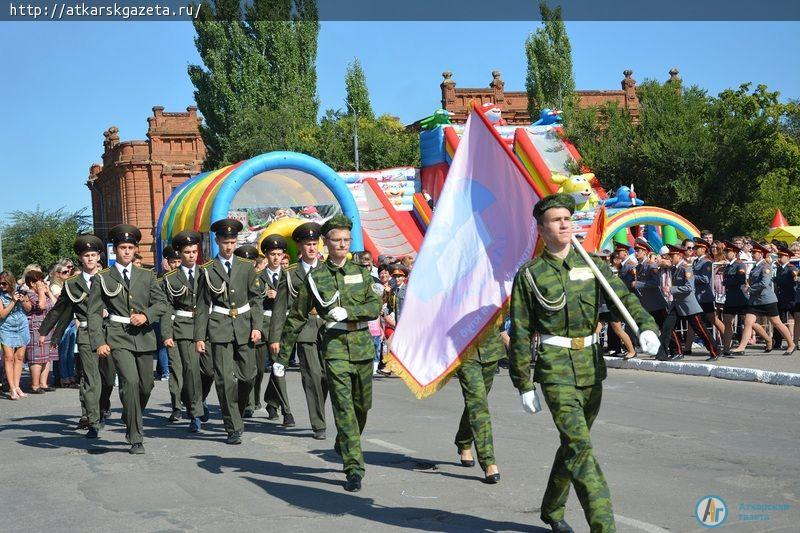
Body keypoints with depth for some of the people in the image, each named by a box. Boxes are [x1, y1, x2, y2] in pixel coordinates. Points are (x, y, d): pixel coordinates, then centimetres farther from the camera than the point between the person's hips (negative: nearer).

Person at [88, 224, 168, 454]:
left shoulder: (147, 276, 12)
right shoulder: (102, 279, 5)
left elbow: (162, 302, 10)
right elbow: (94, 313, 2)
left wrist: (146, 315, -10)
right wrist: (99, 342, -9)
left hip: (144, 336, 4)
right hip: (118, 337, -4)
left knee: (146, 385, 9)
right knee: (130, 381, -19)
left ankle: (130, 421, 39)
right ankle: (136, 438, -12)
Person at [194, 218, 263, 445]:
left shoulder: (247, 267, 9)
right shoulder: (208, 270, 4)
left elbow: (256, 299, 9)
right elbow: (202, 305, 4)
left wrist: (256, 326, -3)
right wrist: (199, 337, 0)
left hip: (244, 327, 2)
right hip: (220, 329, -2)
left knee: (248, 376, 4)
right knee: (225, 379, -7)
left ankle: (237, 415, 29)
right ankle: (234, 428, 0)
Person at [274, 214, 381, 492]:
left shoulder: (361, 272, 9)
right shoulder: (315, 277, 2)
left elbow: (375, 307, 0)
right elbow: (296, 317, 6)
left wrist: (347, 311, -17)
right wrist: (281, 356, 6)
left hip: (363, 344, 4)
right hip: (335, 346, -3)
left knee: (363, 404, 13)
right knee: (344, 406, -11)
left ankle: (343, 445, 40)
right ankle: (354, 468, -10)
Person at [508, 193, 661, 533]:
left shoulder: (592, 266, 9)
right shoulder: (530, 275, -3)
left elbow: (624, 297, 0)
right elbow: (520, 333, -1)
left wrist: (646, 326, -21)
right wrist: (523, 384, -3)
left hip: (591, 367, 5)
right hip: (556, 369, -5)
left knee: (573, 443, 16)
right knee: (579, 445, -15)